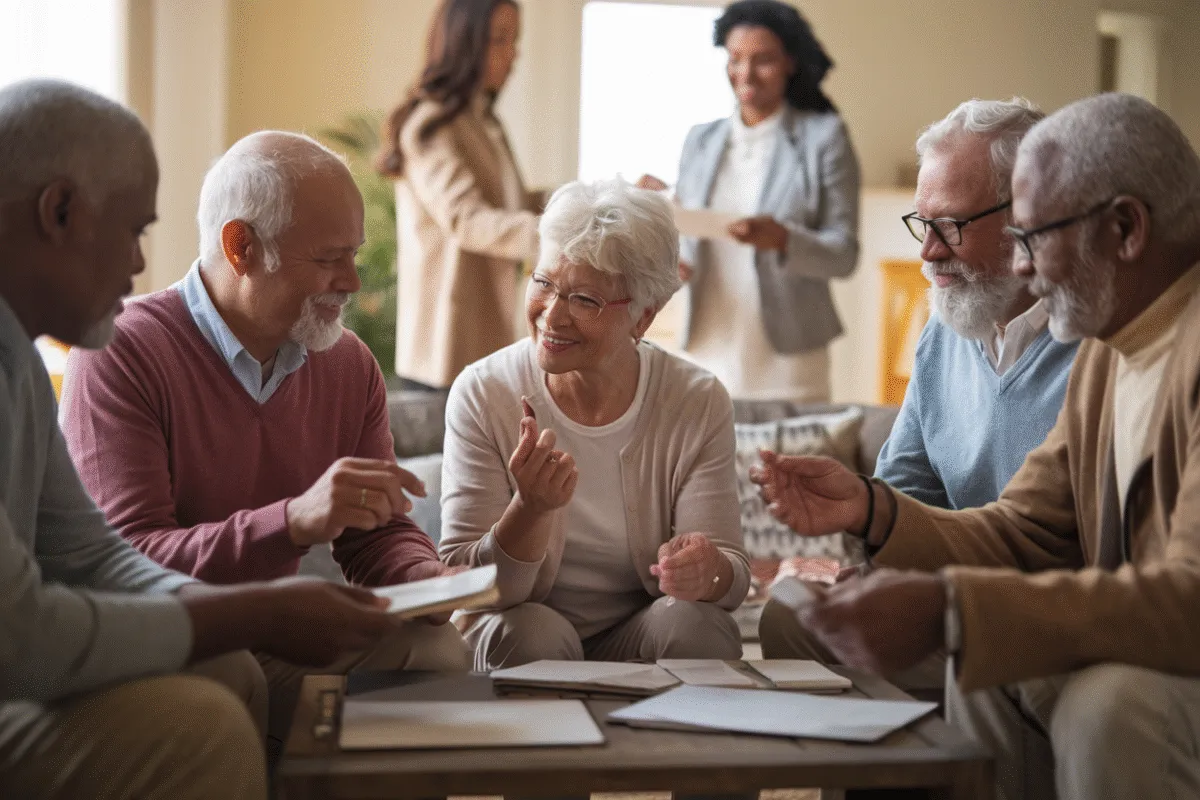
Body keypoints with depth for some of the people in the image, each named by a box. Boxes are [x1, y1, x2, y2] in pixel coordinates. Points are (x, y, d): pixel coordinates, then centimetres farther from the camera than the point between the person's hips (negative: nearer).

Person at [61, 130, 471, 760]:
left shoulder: (350, 364, 8)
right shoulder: (121, 354, -13)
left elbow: (380, 535, 12)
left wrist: (440, 585, -13)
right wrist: (297, 521, -35)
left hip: (279, 648, 6)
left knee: (438, 651, -20)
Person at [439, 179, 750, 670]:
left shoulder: (698, 405, -8)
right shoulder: (482, 395, -11)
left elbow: (734, 573, -10)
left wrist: (708, 570, -35)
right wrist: (531, 509, -34)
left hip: (640, 637, 2)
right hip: (518, 644, -2)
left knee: (694, 622, -28)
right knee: (534, 631, -33)